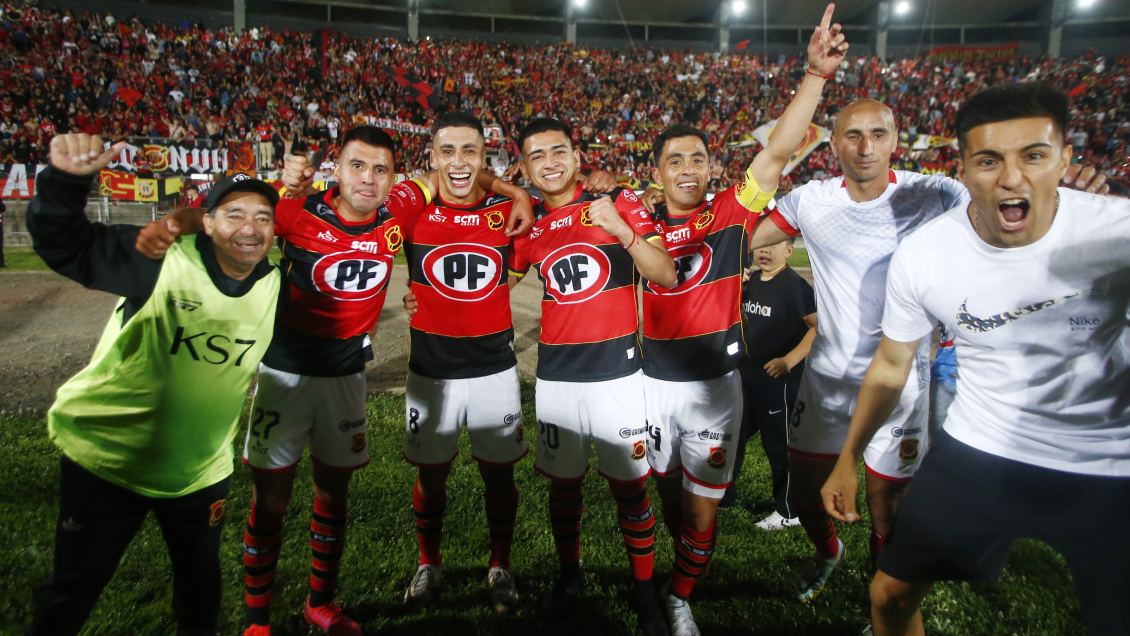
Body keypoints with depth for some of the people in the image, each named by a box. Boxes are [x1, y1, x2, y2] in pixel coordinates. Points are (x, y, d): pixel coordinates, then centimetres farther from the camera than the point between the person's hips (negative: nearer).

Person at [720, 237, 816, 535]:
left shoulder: (795, 286, -16)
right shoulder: (750, 281, 6)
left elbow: (820, 327, -20)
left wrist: (789, 360, -26)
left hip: (779, 380, -8)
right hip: (747, 376, 8)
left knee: (778, 444, 5)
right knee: (733, 435, 18)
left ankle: (788, 512, 22)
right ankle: (724, 494, 36)